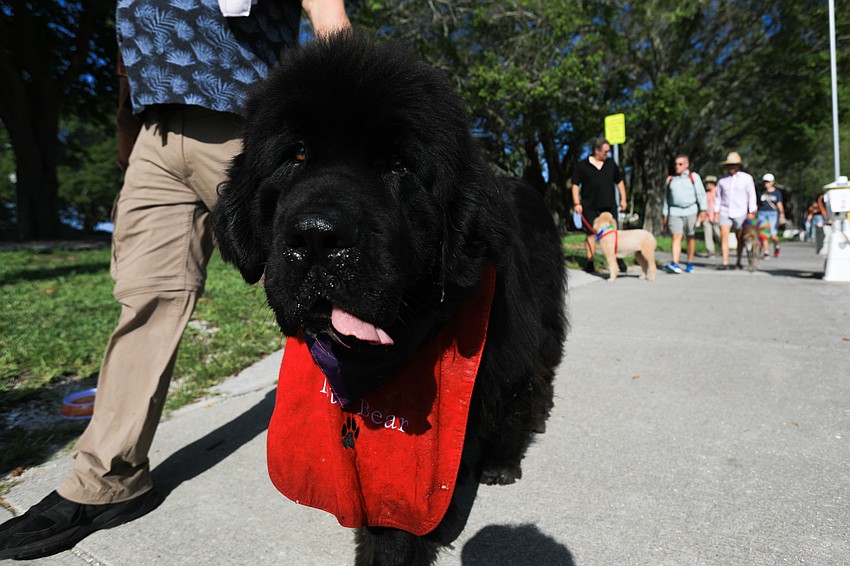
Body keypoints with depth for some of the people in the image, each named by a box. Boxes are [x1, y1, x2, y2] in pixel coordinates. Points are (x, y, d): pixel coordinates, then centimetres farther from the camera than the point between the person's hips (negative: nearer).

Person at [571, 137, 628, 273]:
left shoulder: (611, 164, 10)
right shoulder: (582, 165, -1)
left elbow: (619, 181, 18)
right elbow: (575, 184, -2)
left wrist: (623, 199, 13)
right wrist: (577, 203, -9)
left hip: (609, 205, 3)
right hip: (590, 206, -3)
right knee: (591, 234, 2)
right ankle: (589, 263, 8)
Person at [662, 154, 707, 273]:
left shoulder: (693, 177, 8)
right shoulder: (670, 179, 15)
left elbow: (701, 194, 5)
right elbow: (666, 197, 17)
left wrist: (703, 210, -4)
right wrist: (665, 214, 13)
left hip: (690, 211, -1)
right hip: (675, 212, 1)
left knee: (691, 237, 6)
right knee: (676, 237, -12)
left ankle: (690, 263, 17)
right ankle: (675, 264, -22)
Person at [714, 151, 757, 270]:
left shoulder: (747, 178, 3)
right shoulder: (722, 181, 9)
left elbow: (752, 196, 2)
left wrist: (752, 212, -4)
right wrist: (716, 212, 6)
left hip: (740, 213, -1)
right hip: (725, 213, 1)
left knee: (740, 238, 7)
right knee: (724, 235, -13)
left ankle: (738, 261, 22)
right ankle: (725, 262, -15)